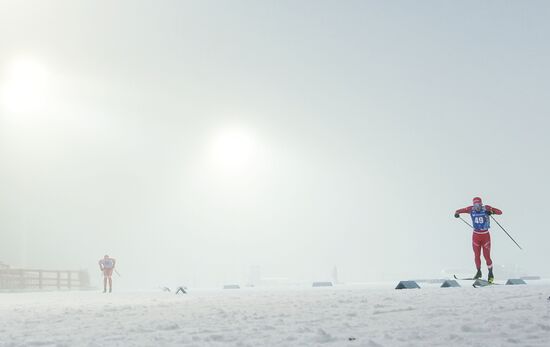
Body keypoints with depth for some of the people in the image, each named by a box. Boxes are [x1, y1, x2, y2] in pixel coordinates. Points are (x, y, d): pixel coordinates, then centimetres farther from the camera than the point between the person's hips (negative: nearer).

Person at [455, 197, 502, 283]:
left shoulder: (486, 208, -11)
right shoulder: (471, 209, -5)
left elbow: (500, 212, -13)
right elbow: (460, 211, 5)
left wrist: (491, 212, -32)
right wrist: (457, 213, -19)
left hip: (485, 235, -2)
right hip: (476, 235, 2)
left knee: (487, 256, -5)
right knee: (477, 256, 7)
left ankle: (490, 274, 11)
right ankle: (479, 272, 27)